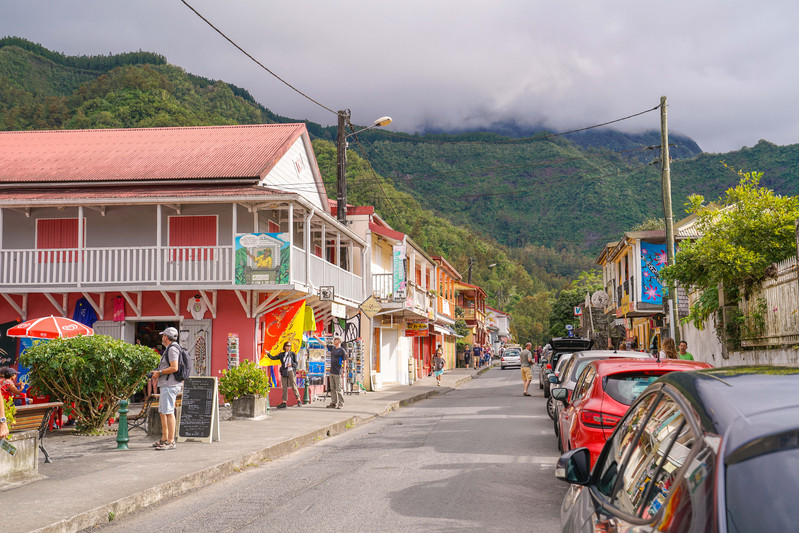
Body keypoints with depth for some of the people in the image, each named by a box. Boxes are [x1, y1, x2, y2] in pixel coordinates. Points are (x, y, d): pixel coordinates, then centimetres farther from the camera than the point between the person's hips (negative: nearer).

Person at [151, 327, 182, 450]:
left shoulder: (172, 349, -12)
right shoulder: (169, 349, 21)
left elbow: (174, 368, -21)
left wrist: (159, 373, -13)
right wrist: (157, 372, 18)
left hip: (170, 385, -11)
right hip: (165, 385, 11)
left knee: (168, 412, -12)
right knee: (162, 412, 15)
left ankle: (171, 442, -13)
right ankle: (164, 439, 21)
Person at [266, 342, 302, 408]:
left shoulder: (293, 354, 3)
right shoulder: (281, 354, 11)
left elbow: (296, 363, 3)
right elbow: (273, 358, 15)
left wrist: (291, 364, -15)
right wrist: (268, 354, 1)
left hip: (291, 371, -3)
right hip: (284, 372, 3)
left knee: (294, 386, -4)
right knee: (284, 387, 3)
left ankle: (299, 401, 4)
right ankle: (284, 403, 6)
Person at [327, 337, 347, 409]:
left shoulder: (342, 350, -6)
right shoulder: (332, 348, 12)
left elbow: (344, 362, -6)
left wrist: (343, 371, -10)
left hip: (337, 372, -7)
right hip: (331, 372, 7)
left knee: (338, 388, -5)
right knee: (332, 388, 9)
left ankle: (340, 403, -1)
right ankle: (333, 402, 14)